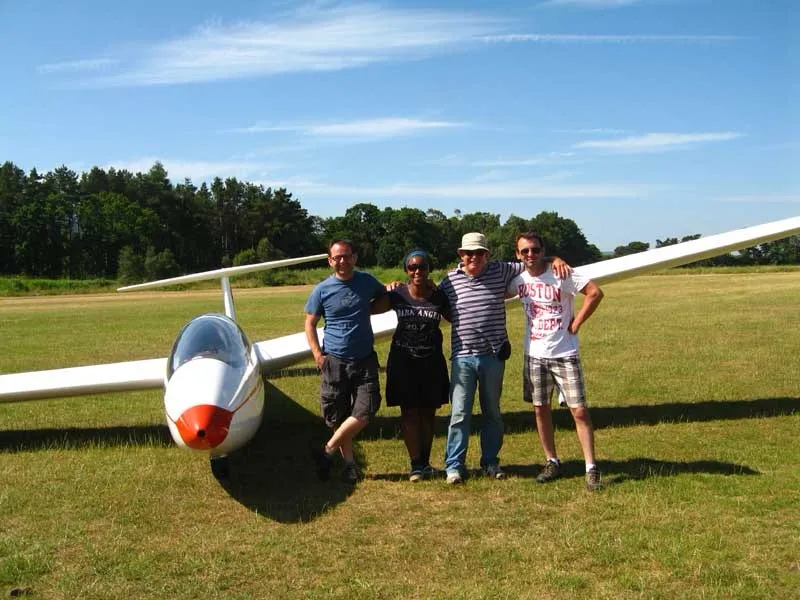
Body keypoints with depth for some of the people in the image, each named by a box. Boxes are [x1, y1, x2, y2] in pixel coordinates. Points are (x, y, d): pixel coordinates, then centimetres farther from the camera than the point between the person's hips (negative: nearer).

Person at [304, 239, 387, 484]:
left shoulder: (367, 282, 3)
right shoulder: (322, 290, -2)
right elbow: (310, 323, 5)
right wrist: (317, 355, -6)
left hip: (365, 360, 1)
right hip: (334, 361, -1)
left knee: (364, 412, -10)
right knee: (337, 417, 5)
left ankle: (327, 451, 5)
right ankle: (349, 462, 20)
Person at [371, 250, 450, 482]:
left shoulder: (439, 297, -3)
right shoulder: (398, 295, -3)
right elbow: (370, 308, 2)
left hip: (431, 361, 1)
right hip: (403, 361, -1)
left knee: (428, 412, 8)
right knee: (409, 412, 0)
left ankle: (425, 462, 21)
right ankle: (416, 464, 6)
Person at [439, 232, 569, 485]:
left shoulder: (500, 271, 3)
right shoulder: (450, 280, 1)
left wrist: (555, 260, -3)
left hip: (493, 356, 2)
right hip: (463, 357, -2)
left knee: (492, 412, 13)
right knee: (459, 413, -3)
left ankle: (490, 462, 26)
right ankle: (454, 465, 6)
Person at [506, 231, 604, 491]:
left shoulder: (561, 276, -12)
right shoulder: (518, 281, 3)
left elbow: (595, 293, -16)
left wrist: (576, 323, -13)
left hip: (564, 355, -4)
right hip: (534, 355, 5)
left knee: (579, 411, -4)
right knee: (541, 410, 10)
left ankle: (591, 468, 4)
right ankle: (552, 462, 24)